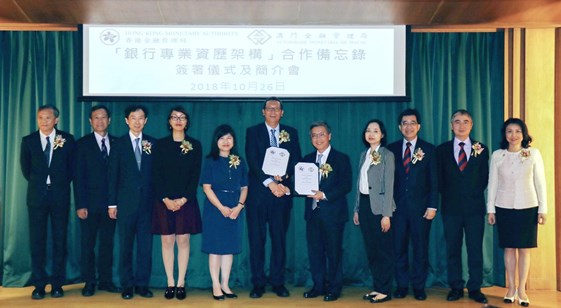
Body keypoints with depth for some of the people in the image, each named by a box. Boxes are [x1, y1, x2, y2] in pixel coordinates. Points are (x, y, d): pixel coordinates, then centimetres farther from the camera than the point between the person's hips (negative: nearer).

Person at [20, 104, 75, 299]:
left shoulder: (67, 140, 2)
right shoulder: (28, 141, 5)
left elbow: (71, 167, 8)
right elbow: (25, 168, 12)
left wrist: (61, 183, 6)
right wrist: (37, 183, 9)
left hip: (60, 195, -1)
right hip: (37, 195, 1)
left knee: (60, 239, 3)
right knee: (37, 240, 1)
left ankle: (57, 283, 11)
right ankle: (39, 284, 9)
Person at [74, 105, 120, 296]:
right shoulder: (83, 144, 2)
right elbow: (79, 177, -3)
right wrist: (80, 205, -9)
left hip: (110, 203, 2)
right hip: (90, 203, -2)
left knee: (107, 243, 7)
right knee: (88, 243, 4)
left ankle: (106, 280, 16)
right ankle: (89, 282, 12)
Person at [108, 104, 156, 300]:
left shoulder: (152, 143, 7)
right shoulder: (119, 144, 5)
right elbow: (113, 175, 3)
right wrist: (112, 203, -1)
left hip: (147, 202, 1)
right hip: (126, 202, -1)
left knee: (145, 245, 3)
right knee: (125, 246, 4)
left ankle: (142, 284, 12)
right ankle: (127, 285, 13)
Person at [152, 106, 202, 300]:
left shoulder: (195, 145, 6)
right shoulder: (160, 145, 6)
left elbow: (196, 175, -1)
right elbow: (156, 175, 0)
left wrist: (183, 199, -11)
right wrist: (166, 199, -12)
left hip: (186, 201, 0)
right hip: (164, 201, 0)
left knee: (183, 241, 1)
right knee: (167, 241, 2)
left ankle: (181, 283, 8)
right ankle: (170, 283, 10)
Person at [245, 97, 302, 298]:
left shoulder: (291, 133, 12)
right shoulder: (253, 132, 4)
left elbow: (296, 160, 5)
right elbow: (252, 161, -7)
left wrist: (284, 177, -15)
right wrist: (270, 183, -17)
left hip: (282, 192, 2)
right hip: (258, 193, -2)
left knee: (279, 239, 6)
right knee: (257, 239, 1)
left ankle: (278, 282, 14)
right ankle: (258, 283, 9)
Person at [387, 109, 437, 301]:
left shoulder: (428, 149, 4)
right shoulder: (392, 149, 7)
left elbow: (433, 181, 1)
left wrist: (432, 206, -6)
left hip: (421, 207, -1)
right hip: (398, 206, 1)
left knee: (420, 248, 5)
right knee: (399, 247, 4)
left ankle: (419, 286, 15)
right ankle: (402, 285, 15)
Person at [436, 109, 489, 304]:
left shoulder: (481, 149, 7)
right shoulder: (442, 150, 7)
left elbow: (484, 178, 8)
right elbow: (439, 179, 7)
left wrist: (474, 195, 0)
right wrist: (448, 196, 0)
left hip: (474, 207, 0)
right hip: (451, 207, 0)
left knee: (475, 249, 2)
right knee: (452, 249, 5)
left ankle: (475, 288, 10)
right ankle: (456, 287, 14)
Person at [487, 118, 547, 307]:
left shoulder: (533, 154, 1)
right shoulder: (497, 155, 3)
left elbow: (540, 182, 2)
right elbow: (492, 183, 5)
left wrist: (543, 208, -1)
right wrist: (490, 209, 4)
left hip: (527, 208, -1)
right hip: (504, 208, 1)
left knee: (524, 249, 3)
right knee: (509, 248, 5)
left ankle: (522, 289, 12)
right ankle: (511, 288, 15)